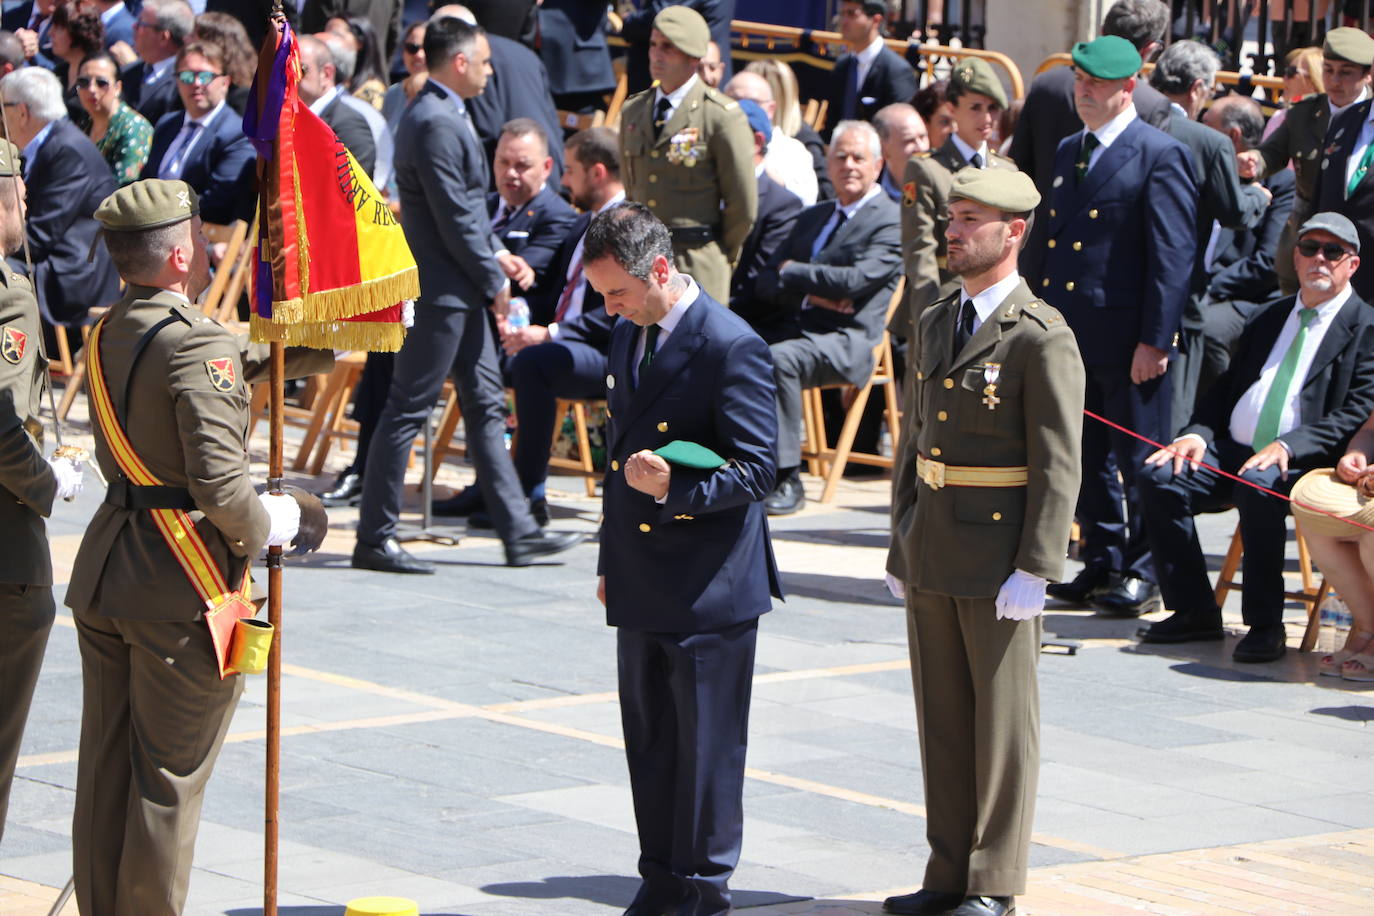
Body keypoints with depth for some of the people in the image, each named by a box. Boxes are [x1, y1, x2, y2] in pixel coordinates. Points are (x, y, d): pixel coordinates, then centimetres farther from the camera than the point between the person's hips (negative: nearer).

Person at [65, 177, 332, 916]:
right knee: (170, 774, 2)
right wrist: (267, 525, -7)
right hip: (180, 584, -8)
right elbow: (218, 482, -25)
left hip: (102, 572, 8)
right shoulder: (196, 344, -18)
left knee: (105, 766, 14)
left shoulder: (110, 334, 9)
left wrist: (322, 350, 22)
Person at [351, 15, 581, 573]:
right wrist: (494, 280, -12)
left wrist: (493, 259, 14)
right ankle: (374, 539, 1)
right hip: (439, 291, -11)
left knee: (485, 406, 11)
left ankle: (518, 532, 15)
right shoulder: (436, 123, -19)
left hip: (460, 290, 11)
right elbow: (454, 218, -20)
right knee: (407, 411, -5)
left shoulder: (442, 116, 14)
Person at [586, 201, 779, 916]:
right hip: (641, 584, 8)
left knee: (707, 742, 1)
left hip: (710, 587, -8)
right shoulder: (626, 336, 10)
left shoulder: (731, 347, -16)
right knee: (648, 736, 13)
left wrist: (676, 489, -30)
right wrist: (610, 561, 22)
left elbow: (755, 470, -15)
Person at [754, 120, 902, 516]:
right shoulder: (811, 218, 23)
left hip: (850, 341, -6)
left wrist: (794, 272, -2)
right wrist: (812, 292, -5)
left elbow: (854, 280, -15)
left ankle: (787, 479, -27)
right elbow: (766, 285, 16)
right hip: (798, 329, 6)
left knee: (777, 360, -34)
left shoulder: (891, 223, 0)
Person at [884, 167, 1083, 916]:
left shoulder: (1042, 338, -12)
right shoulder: (933, 325, 12)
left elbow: (1058, 465, -15)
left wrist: (1034, 569, -18)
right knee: (940, 715, 12)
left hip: (999, 555, -7)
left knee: (1002, 717, 1)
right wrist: (902, 546, 15)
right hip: (931, 553, 7)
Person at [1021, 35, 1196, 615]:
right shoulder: (1068, 152, 15)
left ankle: (1143, 571, 10)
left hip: (1128, 339, -7)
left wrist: (1155, 340, -16)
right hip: (1068, 334, 7)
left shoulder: (1160, 155, -7)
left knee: (1140, 459, 1)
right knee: (1086, 457, 12)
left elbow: (1172, 255, -11)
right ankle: (1101, 562, 22)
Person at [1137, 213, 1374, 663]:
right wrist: (1198, 433, 0)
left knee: (1260, 486, -37)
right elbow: (1226, 388, 21)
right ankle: (1194, 612, -8)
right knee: (1158, 477, -16)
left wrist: (1288, 446, -23)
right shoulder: (1270, 317, 22)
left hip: (1300, 463, -6)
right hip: (1232, 450, 6)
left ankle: (1265, 626, -26)